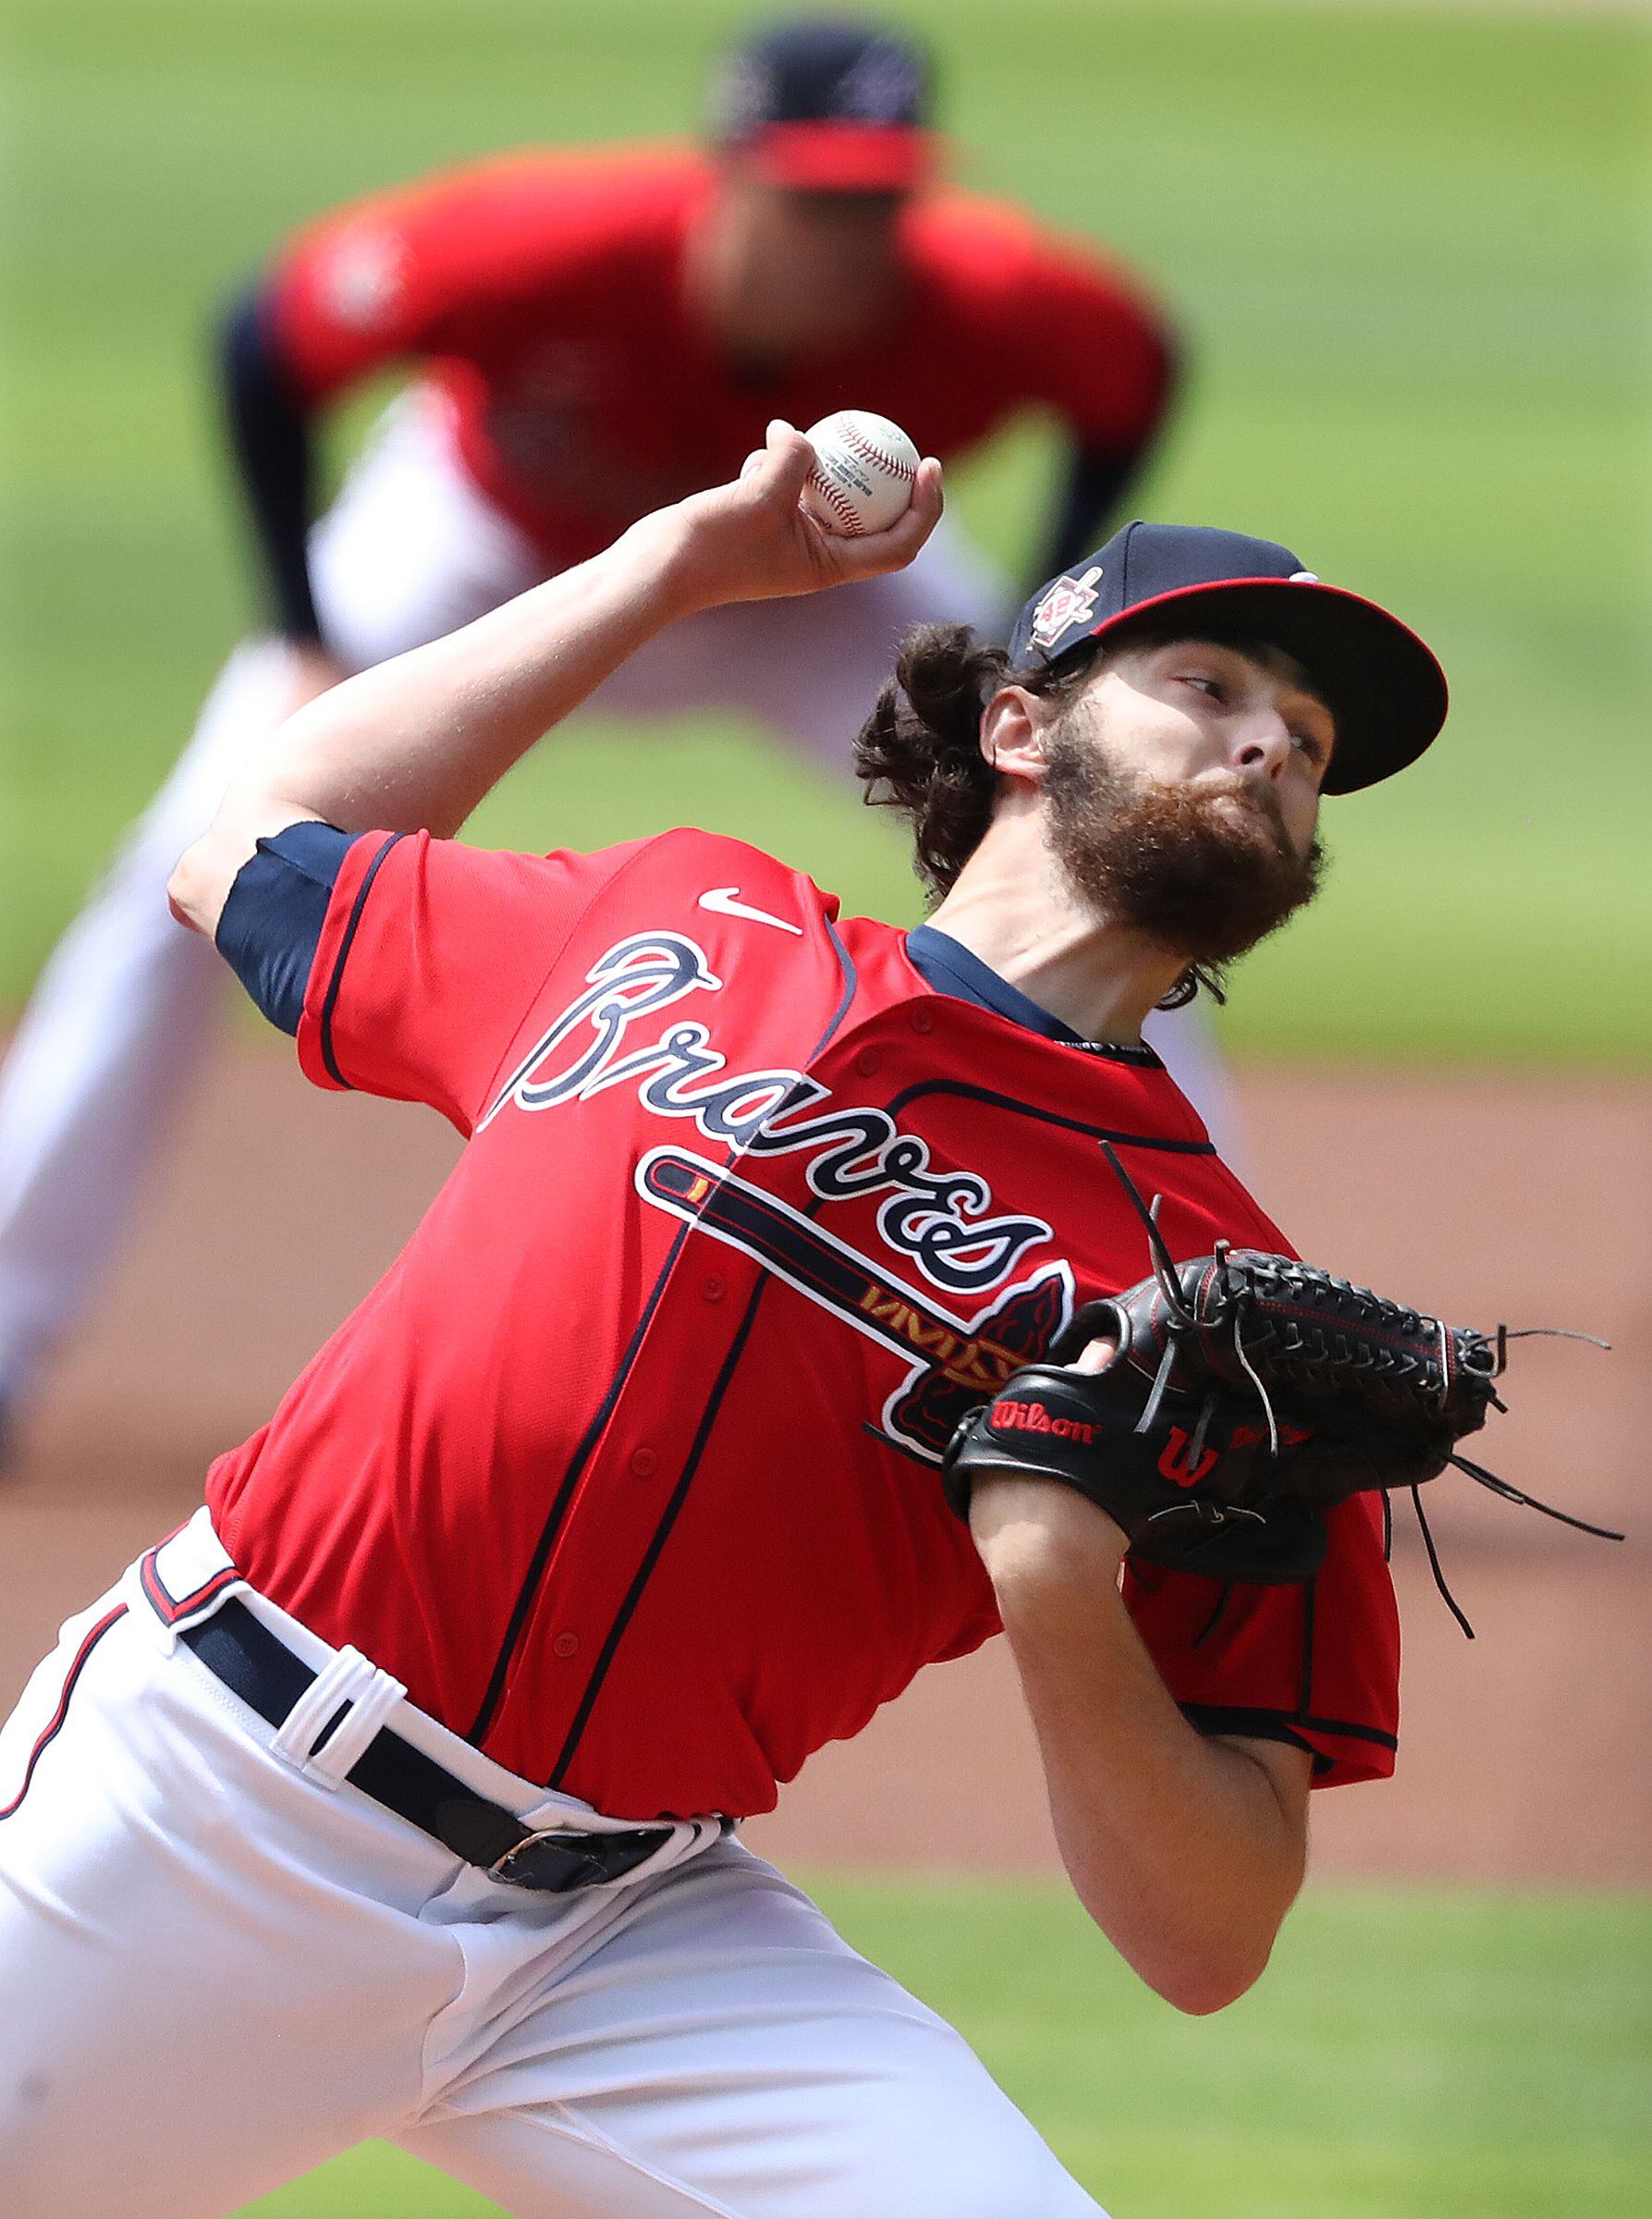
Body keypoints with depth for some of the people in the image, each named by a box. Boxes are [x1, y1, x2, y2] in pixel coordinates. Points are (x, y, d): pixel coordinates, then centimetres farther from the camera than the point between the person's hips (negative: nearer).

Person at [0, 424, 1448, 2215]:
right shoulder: (681, 923, 10)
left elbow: (1207, 1947, -1)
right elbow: (257, 850, 26)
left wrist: (1064, 1610, -20)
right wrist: (674, 566, 24)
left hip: (633, 1941, -1)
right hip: (194, 1796, 1)